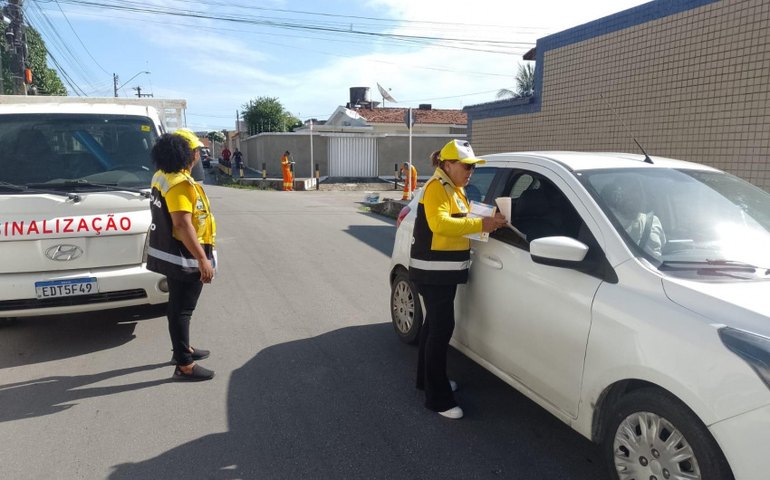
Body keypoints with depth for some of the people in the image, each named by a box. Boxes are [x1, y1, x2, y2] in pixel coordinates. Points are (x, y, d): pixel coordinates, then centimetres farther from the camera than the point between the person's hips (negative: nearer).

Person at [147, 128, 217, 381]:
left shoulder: (163, 177, 10)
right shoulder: (179, 183, -23)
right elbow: (182, 224, -29)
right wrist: (203, 259, -28)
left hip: (171, 253, 10)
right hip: (184, 256, -10)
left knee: (179, 306, 21)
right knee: (182, 309, -3)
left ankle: (182, 349, 37)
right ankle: (184, 365, 6)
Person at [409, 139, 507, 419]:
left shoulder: (454, 188, 15)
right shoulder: (436, 187, -16)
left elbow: (458, 221, 16)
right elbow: (439, 224, -31)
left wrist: (486, 220, -1)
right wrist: (480, 224, -33)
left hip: (444, 270, 10)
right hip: (433, 271, -10)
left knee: (434, 324, 19)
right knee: (442, 328, -8)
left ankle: (427, 379, 34)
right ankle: (438, 398, 0)